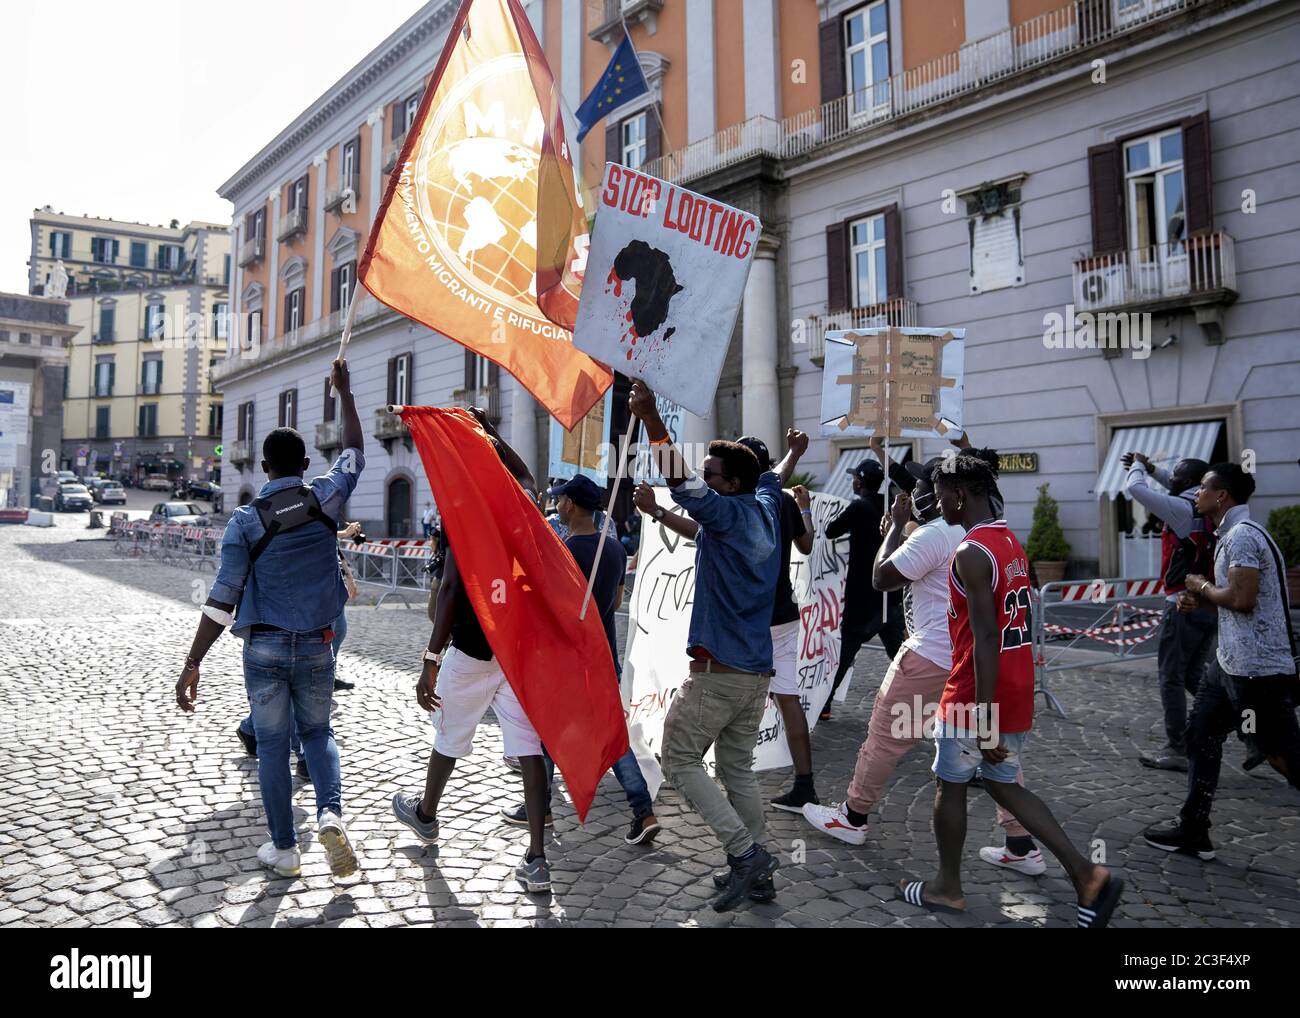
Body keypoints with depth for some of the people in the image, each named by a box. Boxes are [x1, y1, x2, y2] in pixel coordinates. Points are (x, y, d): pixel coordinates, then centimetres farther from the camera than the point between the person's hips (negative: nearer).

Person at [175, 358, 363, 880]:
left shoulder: (245, 520, -7)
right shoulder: (324, 498, -4)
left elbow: (222, 599, -11)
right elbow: (354, 454, 16)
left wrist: (192, 664, -7)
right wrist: (344, 393, 24)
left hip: (265, 646, -1)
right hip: (316, 645, 1)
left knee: (272, 745, 11)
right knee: (317, 732, 20)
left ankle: (284, 848, 19)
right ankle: (330, 812, -4)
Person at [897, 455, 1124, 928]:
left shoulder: (971, 552, -20)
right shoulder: (1010, 542, 10)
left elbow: (985, 640, -24)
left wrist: (983, 718, -23)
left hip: (977, 696, -8)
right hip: (1016, 693, 8)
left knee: (951, 786, 10)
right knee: (1003, 785, 19)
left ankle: (946, 888, 26)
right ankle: (1087, 875, 13)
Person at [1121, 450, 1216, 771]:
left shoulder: (1182, 509, -14)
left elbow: (1135, 488, -13)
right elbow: (1183, 491, 29)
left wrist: (1138, 466, 7)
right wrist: (1153, 469, 23)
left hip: (1185, 605, -8)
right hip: (1211, 604, 8)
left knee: (1171, 678, 1)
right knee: (1195, 675, 19)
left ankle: (1177, 750, 5)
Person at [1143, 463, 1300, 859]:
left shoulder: (1242, 535, -18)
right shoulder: (1231, 535, 14)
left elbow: (1242, 599, -25)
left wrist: (1202, 587, -8)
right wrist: (1200, 600, 8)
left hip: (1257, 668, -11)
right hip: (1232, 662, 11)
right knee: (1201, 735, 13)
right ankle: (1192, 831, 20)